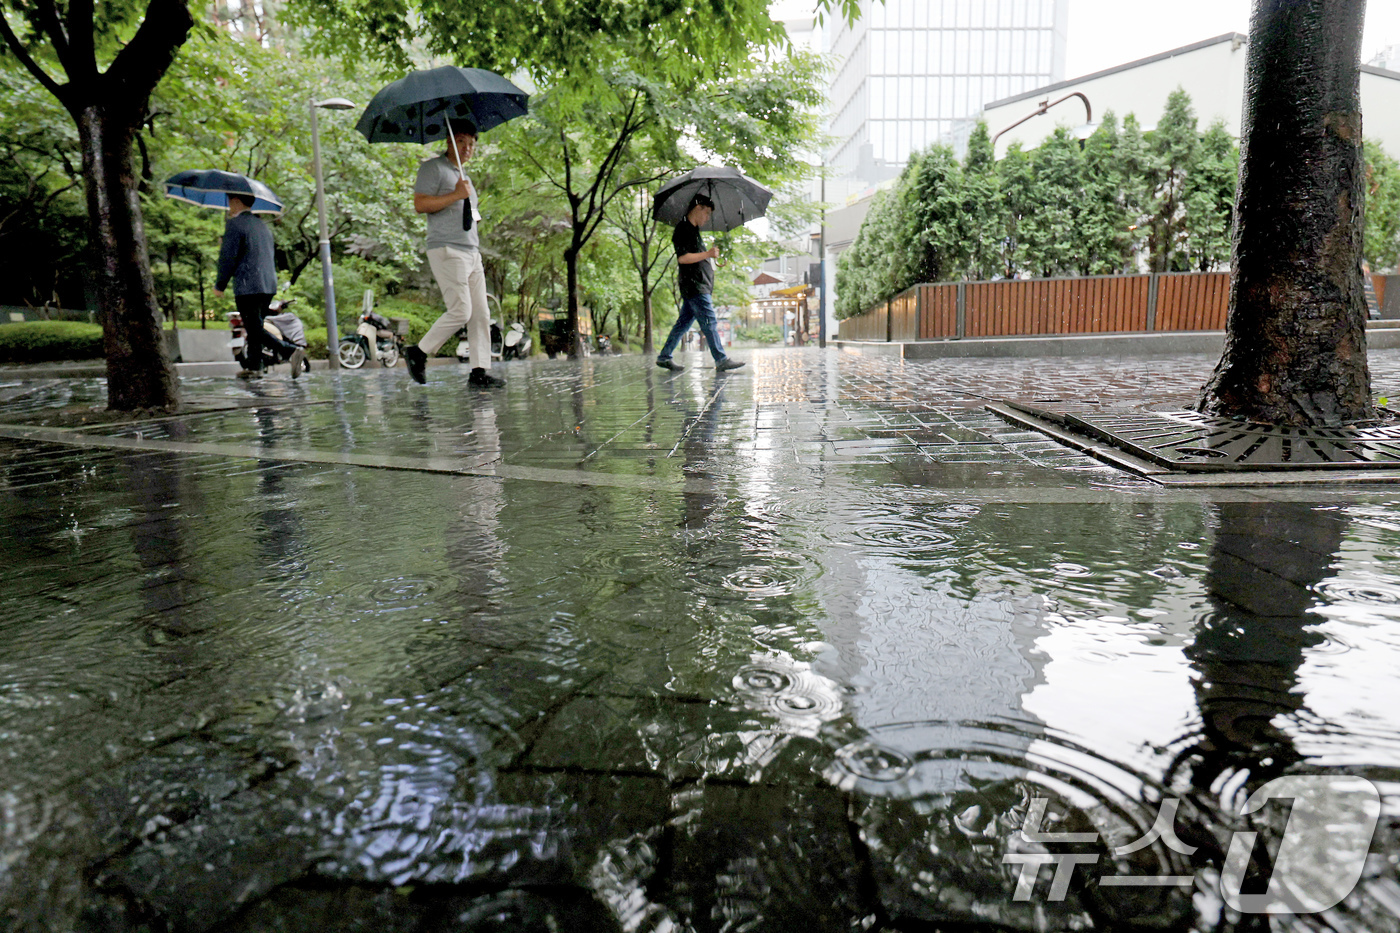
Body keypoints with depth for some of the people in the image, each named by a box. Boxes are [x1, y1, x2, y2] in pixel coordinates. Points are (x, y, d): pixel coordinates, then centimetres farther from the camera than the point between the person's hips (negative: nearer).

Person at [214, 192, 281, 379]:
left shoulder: (235, 223, -6)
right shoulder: (262, 224, 19)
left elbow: (228, 257, -9)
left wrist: (220, 285, -2)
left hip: (247, 286, -8)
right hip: (269, 286, 8)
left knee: (254, 328, -7)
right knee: (255, 327, 13)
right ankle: (253, 365, 14)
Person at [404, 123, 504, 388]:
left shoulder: (463, 177, 28)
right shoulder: (433, 168, 1)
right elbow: (420, 204, -12)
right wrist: (456, 195, -16)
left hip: (472, 252, 9)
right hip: (447, 250, -9)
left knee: (481, 313, -1)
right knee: (461, 311, -16)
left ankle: (480, 370, -1)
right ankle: (419, 353, 0)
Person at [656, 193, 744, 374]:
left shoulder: (693, 230, 21)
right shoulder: (683, 230, -10)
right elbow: (682, 257, -19)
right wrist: (708, 254, -19)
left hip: (699, 286, 10)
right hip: (694, 286, -10)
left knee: (684, 322, 10)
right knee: (709, 323, -10)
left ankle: (664, 357, 14)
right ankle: (721, 360, -9)